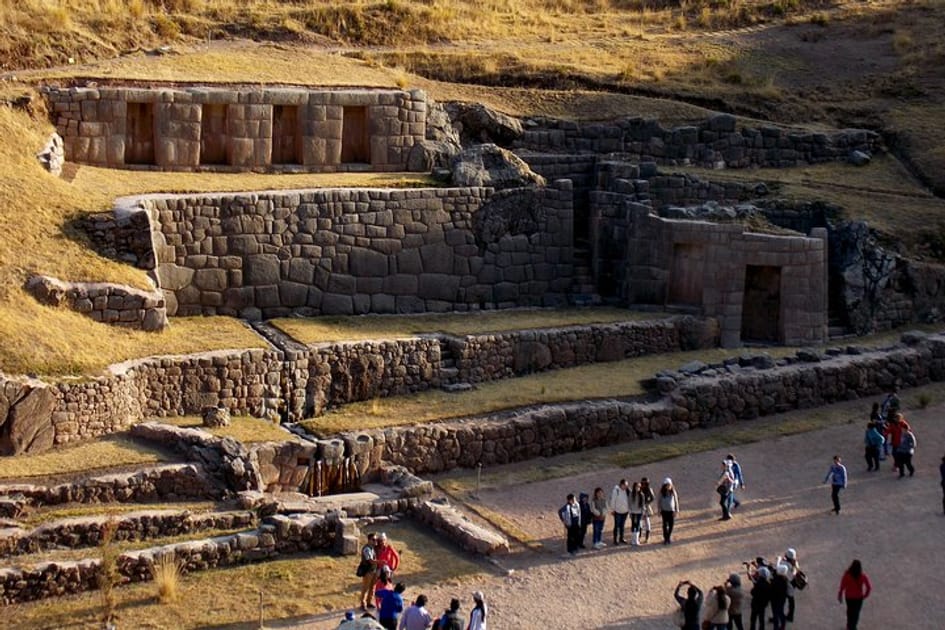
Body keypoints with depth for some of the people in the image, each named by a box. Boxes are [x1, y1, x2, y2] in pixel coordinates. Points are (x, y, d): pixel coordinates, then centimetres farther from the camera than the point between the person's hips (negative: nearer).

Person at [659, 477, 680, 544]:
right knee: (665, 525, 1)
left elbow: (676, 501, 2)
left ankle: (669, 537, 20)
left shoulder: (673, 491, -3)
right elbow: (659, 501, 5)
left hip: (672, 510, 0)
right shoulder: (662, 492, -3)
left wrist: (677, 510, 0)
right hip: (664, 510, 0)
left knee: (671, 524, 1)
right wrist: (659, 511, 4)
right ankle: (665, 538, 9)